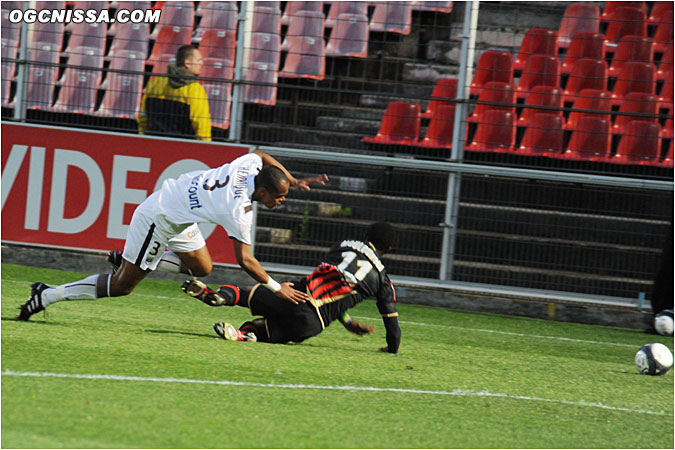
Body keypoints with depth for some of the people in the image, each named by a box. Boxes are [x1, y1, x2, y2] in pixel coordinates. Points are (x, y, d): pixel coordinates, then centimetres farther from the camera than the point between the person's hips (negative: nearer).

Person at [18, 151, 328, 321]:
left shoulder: (249, 163, -10)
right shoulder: (240, 211, -30)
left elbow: (262, 156, 17)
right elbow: (245, 261, -24)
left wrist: (293, 181, 12)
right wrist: (277, 288, -15)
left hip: (176, 210, 9)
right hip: (159, 219, -9)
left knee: (202, 268, 17)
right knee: (123, 286, -1)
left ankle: (128, 260, 24)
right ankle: (49, 295, 6)